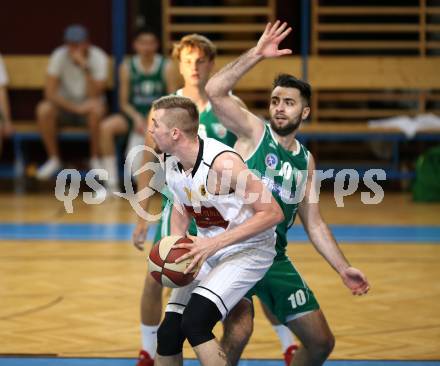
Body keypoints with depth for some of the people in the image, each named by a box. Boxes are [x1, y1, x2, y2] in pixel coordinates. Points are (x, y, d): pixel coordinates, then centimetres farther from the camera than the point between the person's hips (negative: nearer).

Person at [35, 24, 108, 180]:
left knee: (97, 109, -36)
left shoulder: (98, 57, -17)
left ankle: (95, 159, -16)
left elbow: (94, 96, -24)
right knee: (43, 110, -30)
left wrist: (85, 68, -36)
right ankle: (54, 159, -12)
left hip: (87, 104, -1)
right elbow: (50, 92, -21)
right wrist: (75, 108, -32)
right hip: (65, 103, 1)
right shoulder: (59, 56, -16)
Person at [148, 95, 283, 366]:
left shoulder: (222, 162, -28)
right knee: (168, 334, 0)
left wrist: (215, 243, -28)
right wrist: (176, 247, -2)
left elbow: (273, 213, -25)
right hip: (206, 250, 7)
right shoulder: (170, 162, -4)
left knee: (195, 323, -24)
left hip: (248, 250, -7)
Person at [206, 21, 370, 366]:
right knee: (238, 334, -27)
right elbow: (215, 91, -19)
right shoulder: (254, 131, -2)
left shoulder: (306, 160, 14)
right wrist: (257, 54, -25)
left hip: (275, 259, 6)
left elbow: (314, 223, 18)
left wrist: (344, 269, 9)